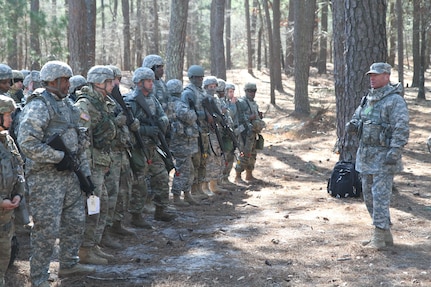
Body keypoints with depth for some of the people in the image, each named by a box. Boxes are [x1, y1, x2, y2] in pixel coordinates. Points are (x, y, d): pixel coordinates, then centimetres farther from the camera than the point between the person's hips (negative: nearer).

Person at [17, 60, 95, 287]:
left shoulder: (66, 104, 14)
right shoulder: (38, 106, -14)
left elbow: (77, 142, 19)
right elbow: (27, 143, -24)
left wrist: (85, 172, 15)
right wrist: (59, 157, -19)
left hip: (69, 174, 9)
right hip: (46, 177, -9)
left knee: (76, 221, 17)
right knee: (47, 229, -4)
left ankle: (69, 264, 35)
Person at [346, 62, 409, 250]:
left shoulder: (395, 100, -13)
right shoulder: (368, 98, 13)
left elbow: (401, 128, -19)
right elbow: (358, 117, 23)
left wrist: (394, 152, -28)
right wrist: (352, 125, -2)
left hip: (384, 156, -9)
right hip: (366, 155, 9)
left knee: (380, 196, -8)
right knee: (369, 197, 12)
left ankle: (379, 238, -3)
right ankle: (386, 235, 22)